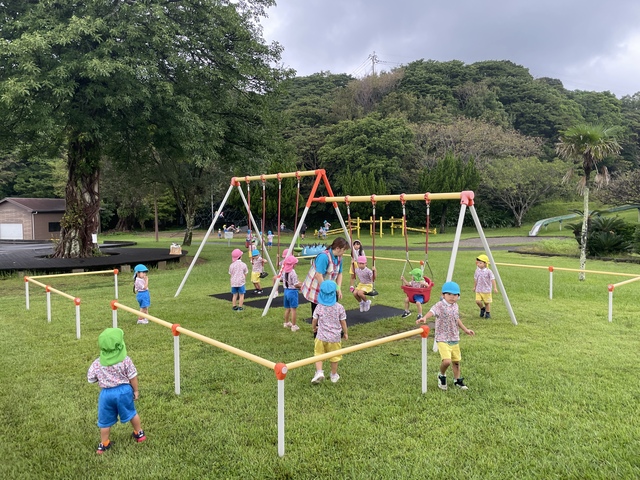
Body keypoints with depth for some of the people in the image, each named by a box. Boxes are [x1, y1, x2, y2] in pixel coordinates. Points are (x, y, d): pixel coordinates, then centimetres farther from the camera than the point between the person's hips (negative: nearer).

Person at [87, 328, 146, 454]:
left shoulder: (97, 363, -10)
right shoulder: (125, 360, -15)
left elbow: (90, 379, -2)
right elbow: (132, 377, -9)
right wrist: (136, 390, 5)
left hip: (106, 393, 0)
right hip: (124, 390, 0)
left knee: (105, 421, 17)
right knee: (131, 413, 21)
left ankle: (104, 444, 29)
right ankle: (139, 433, 38)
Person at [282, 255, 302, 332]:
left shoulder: (284, 271, 3)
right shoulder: (293, 273, -20)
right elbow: (296, 285, -19)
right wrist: (302, 285, -1)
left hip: (286, 290, 8)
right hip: (292, 291, -8)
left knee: (287, 308, 20)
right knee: (293, 309, -1)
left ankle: (286, 323, 32)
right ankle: (294, 326, 2)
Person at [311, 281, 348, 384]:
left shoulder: (319, 307, -9)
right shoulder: (339, 307, -10)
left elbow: (314, 321, 0)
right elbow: (343, 322, -3)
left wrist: (314, 328, 22)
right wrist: (345, 333, 13)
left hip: (321, 336, 0)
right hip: (334, 337, 0)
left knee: (318, 354, 13)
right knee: (334, 357, 16)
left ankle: (319, 372, -5)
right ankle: (334, 375, 29)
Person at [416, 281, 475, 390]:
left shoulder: (455, 306, 7)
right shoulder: (440, 305, -16)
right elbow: (432, 311, -37)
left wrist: (465, 330, 28)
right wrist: (424, 318, -57)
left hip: (455, 339, 7)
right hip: (443, 339, -7)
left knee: (456, 360, 16)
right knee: (446, 360, -20)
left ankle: (457, 380, 39)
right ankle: (442, 375, 11)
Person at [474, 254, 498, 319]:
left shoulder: (488, 271, -13)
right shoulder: (477, 270, 2)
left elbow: (492, 279, -12)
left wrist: (495, 288, -15)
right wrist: (474, 287, 22)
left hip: (486, 290, -3)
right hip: (478, 290, 3)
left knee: (487, 302, 5)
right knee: (477, 301, -8)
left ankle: (488, 313, 25)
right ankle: (482, 308, 22)